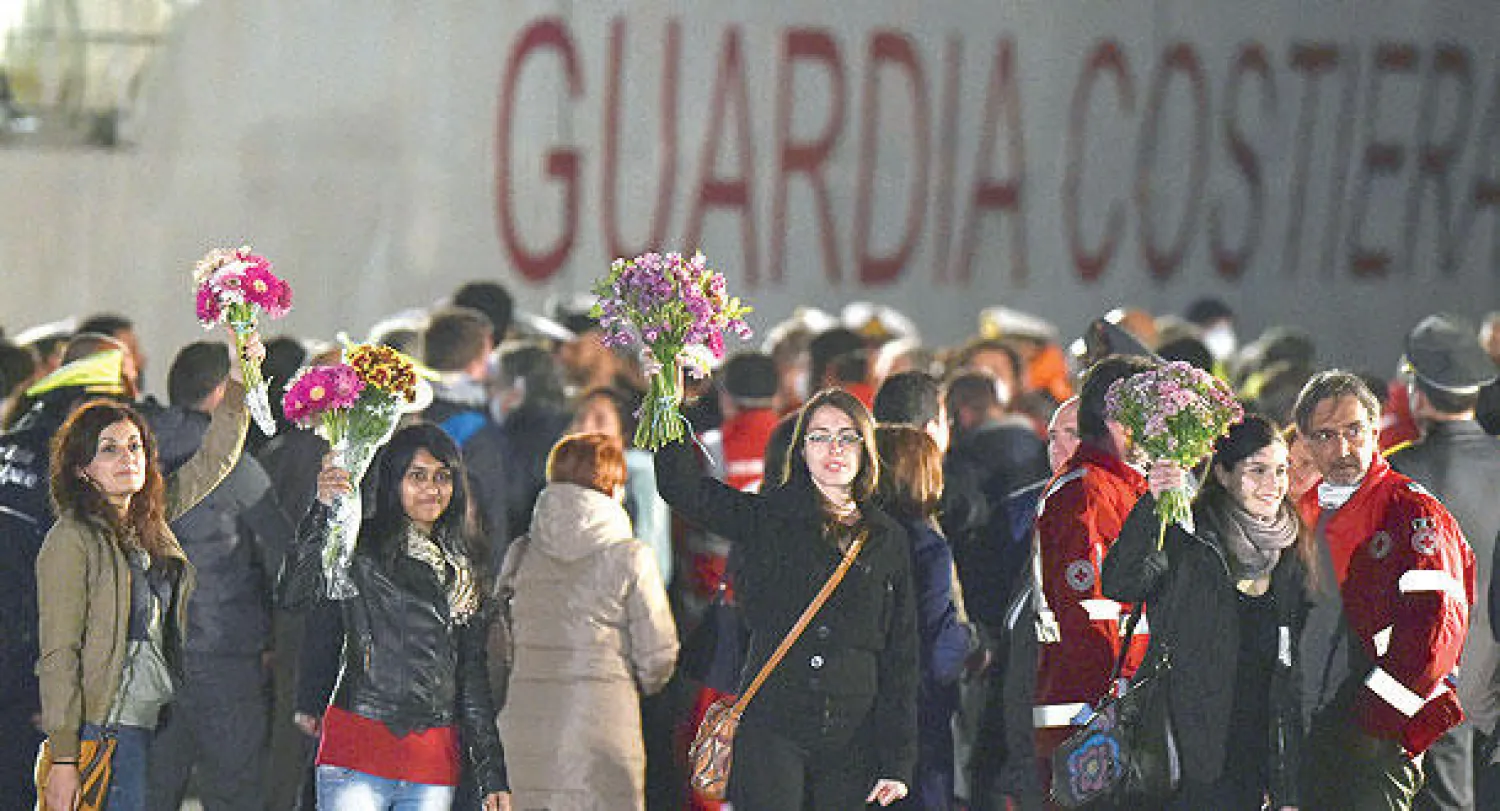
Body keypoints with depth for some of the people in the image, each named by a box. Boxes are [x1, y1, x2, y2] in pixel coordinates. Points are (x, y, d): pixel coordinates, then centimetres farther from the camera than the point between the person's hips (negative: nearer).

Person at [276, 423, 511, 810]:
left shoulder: (462, 568, 15)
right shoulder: (361, 546, 0)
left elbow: (472, 676, 18)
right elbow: (293, 595, -17)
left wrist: (493, 777, 14)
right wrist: (323, 510, -26)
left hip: (435, 762, 5)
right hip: (357, 750, -5)